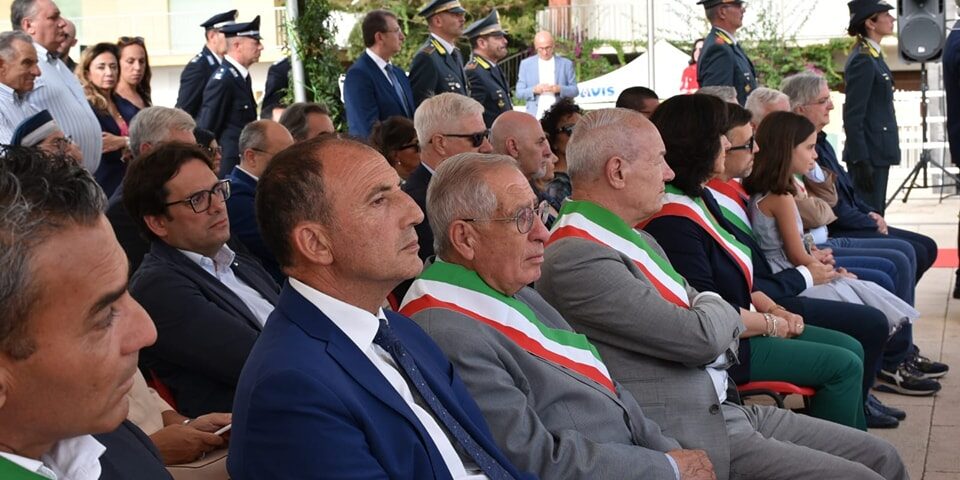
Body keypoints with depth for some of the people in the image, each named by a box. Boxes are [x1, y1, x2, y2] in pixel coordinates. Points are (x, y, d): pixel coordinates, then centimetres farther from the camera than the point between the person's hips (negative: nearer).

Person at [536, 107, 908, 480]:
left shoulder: (638, 239, 12)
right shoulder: (576, 259, -20)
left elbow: (722, 321, 16)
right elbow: (703, 337, -21)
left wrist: (711, 314, -7)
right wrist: (717, 310, 2)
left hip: (726, 410, 10)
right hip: (692, 445, -10)